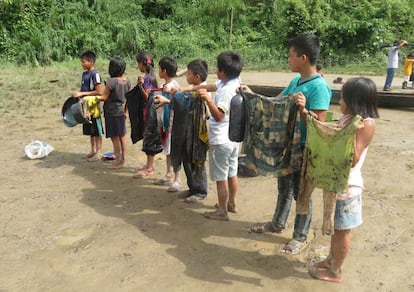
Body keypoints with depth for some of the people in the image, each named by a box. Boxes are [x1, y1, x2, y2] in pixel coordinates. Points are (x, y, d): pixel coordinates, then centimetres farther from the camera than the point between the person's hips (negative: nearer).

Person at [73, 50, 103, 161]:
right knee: (90, 131, 15)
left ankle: (98, 153, 10)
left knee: (97, 131, 2)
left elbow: (99, 92, -19)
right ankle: (93, 151, 26)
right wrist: (78, 93, 3)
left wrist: (82, 93, -20)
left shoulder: (95, 74, -14)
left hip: (93, 106, -8)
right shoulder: (84, 74, 11)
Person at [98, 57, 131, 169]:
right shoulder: (127, 81, 1)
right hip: (121, 112, 7)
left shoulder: (111, 81, -19)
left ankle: (118, 162, 8)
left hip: (112, 112, -7)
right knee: (122, 136, 15)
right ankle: (123, 159, 25)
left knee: (115, 137, 1)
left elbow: (104, 97, -15)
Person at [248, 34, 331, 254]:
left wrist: (302, 109, -37)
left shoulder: (319, 87, -21)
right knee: (284, 188, 22)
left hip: (304, 149, -8)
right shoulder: (296, 81, 5)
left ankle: (301, 236, 24)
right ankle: (277, 223, 41)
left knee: (301, 193, 7)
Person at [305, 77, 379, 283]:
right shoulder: (347, 119, 4)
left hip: (347, 186, -8)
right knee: (335, 227, 22)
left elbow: (353, 161, -23)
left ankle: (335, 272, 24)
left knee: (342, 231, 8)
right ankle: (331, 260, 39)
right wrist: (304, 112, 1)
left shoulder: (366, 124, -20)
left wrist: (353, 134, -33)